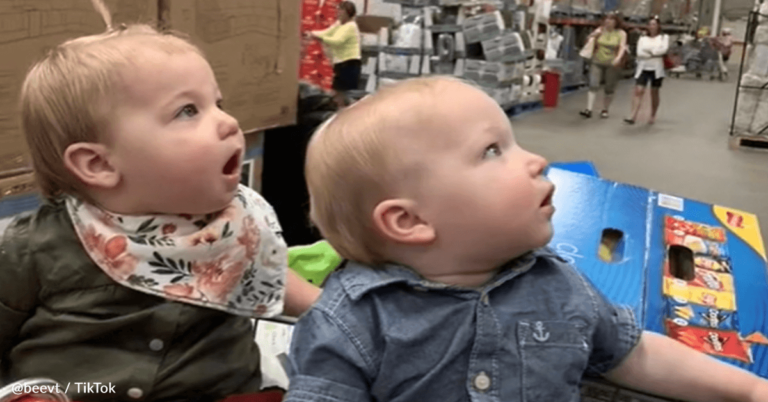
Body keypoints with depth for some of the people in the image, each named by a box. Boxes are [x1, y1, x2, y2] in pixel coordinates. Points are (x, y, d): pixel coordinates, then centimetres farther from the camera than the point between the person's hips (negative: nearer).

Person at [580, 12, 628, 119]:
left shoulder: (621, 33, 0)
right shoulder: (600, 30, 5)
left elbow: (622, 47, -10)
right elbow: (588, 40, 12)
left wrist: (618, 58, -27)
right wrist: (593, 35, -9)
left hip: (612, 64, -1)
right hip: (597, 62, 1)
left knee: (609, 89, 4)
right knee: (593, 85, -11)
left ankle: (605, 110, 17)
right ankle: (589, 109, -15)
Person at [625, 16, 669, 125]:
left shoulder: (664, 38, 6)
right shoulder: (642, 38, 10)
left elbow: (664, 49, -13)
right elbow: (639, 53, -5)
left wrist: (649, 51, -10)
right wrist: (655, 54, -12)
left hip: (656, 69, -1)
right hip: (642, 68, 1)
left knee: (654, 93, 8)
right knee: (638, 91, -13)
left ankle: (653, 116, 22)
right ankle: (632, 116, -21)